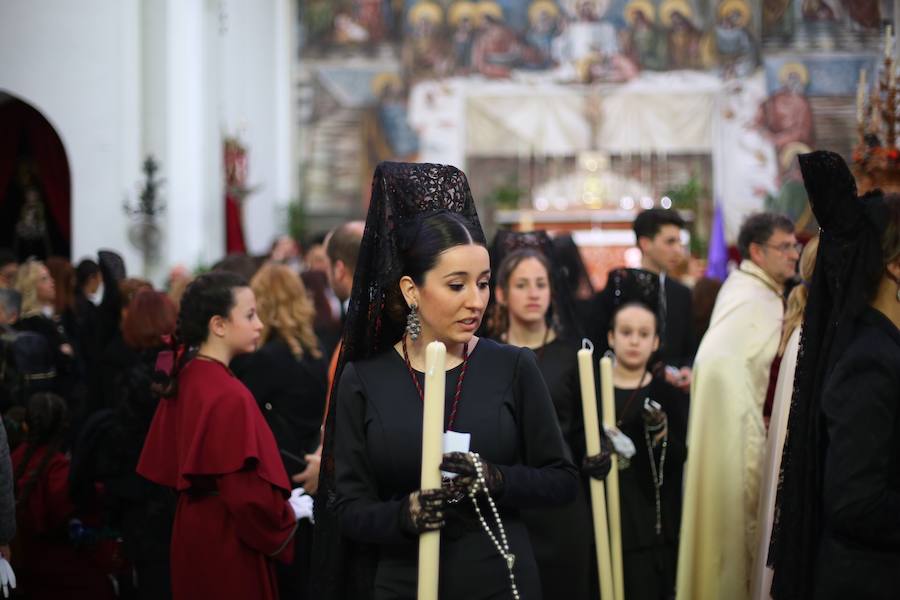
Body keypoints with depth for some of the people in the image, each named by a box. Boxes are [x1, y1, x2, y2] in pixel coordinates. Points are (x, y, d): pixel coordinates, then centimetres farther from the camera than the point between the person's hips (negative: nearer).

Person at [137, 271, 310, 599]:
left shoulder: (183, 379, 4)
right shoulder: (230, 396, -22)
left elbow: (165, 464, 13)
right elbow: (249, 494, -24)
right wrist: (289, 516, -6)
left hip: (193, 533, 9)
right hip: (229, 547, -9)